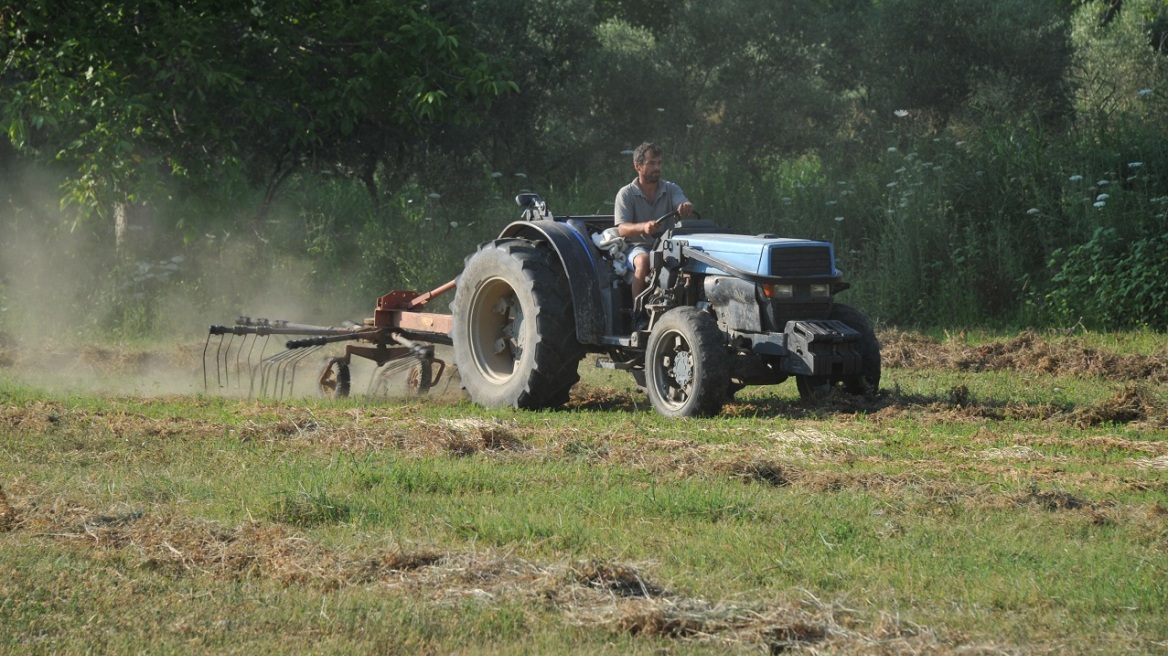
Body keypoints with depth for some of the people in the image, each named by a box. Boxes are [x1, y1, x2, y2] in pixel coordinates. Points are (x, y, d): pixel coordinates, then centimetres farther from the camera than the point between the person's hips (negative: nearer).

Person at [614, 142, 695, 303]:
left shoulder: (671, 189, 9)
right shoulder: (626, 194, -1)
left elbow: (683, 204, -10)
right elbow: (622, 229, -13)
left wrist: (686, 207, -38)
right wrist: (643, 227, -35)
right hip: (637, 247, -2)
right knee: (643, 260, -37)